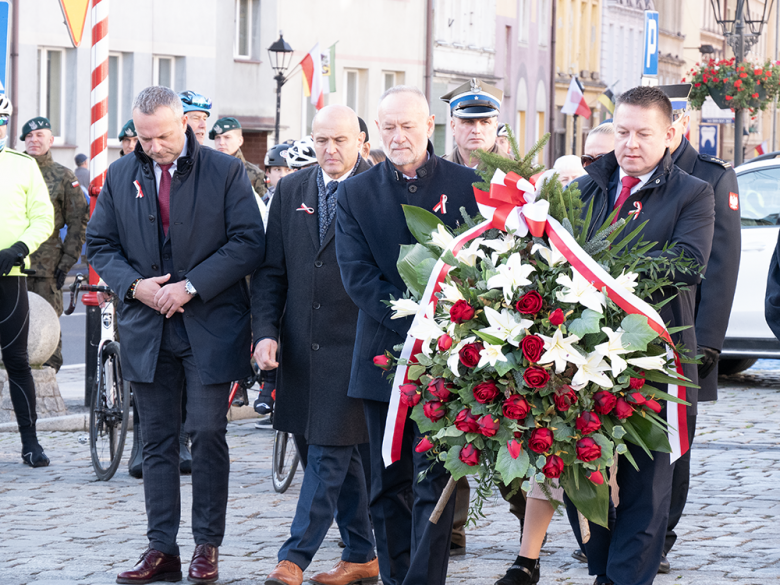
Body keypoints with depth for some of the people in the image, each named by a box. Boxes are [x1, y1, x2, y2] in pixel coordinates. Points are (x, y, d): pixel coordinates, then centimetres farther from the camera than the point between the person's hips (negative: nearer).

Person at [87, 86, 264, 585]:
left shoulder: (225, 172, -3)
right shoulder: (121, 176, 9)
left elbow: (249, 243, -8)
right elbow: (100, 244, 12)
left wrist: (191, 286, -15)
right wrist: (133, 284, -8)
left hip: (210, 326, -4)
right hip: (146, 329, 4)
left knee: (208, 434, -4)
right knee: (158, 441, 6)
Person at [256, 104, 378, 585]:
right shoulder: (291, 190, 10)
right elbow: (271, 270, 11)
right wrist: (266, 331, 0)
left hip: (353, 343, -6)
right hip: (302, 344, 6)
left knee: (330, 451, -7)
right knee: (342, 454, 13)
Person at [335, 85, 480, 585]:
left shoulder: (467, 186, 2)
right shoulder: (356, 192, 6)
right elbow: (358, 275, -3)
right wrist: (413, 323, -15)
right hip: (385, 353, 3)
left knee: (434, 480, -7)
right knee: (390, 483, 9)